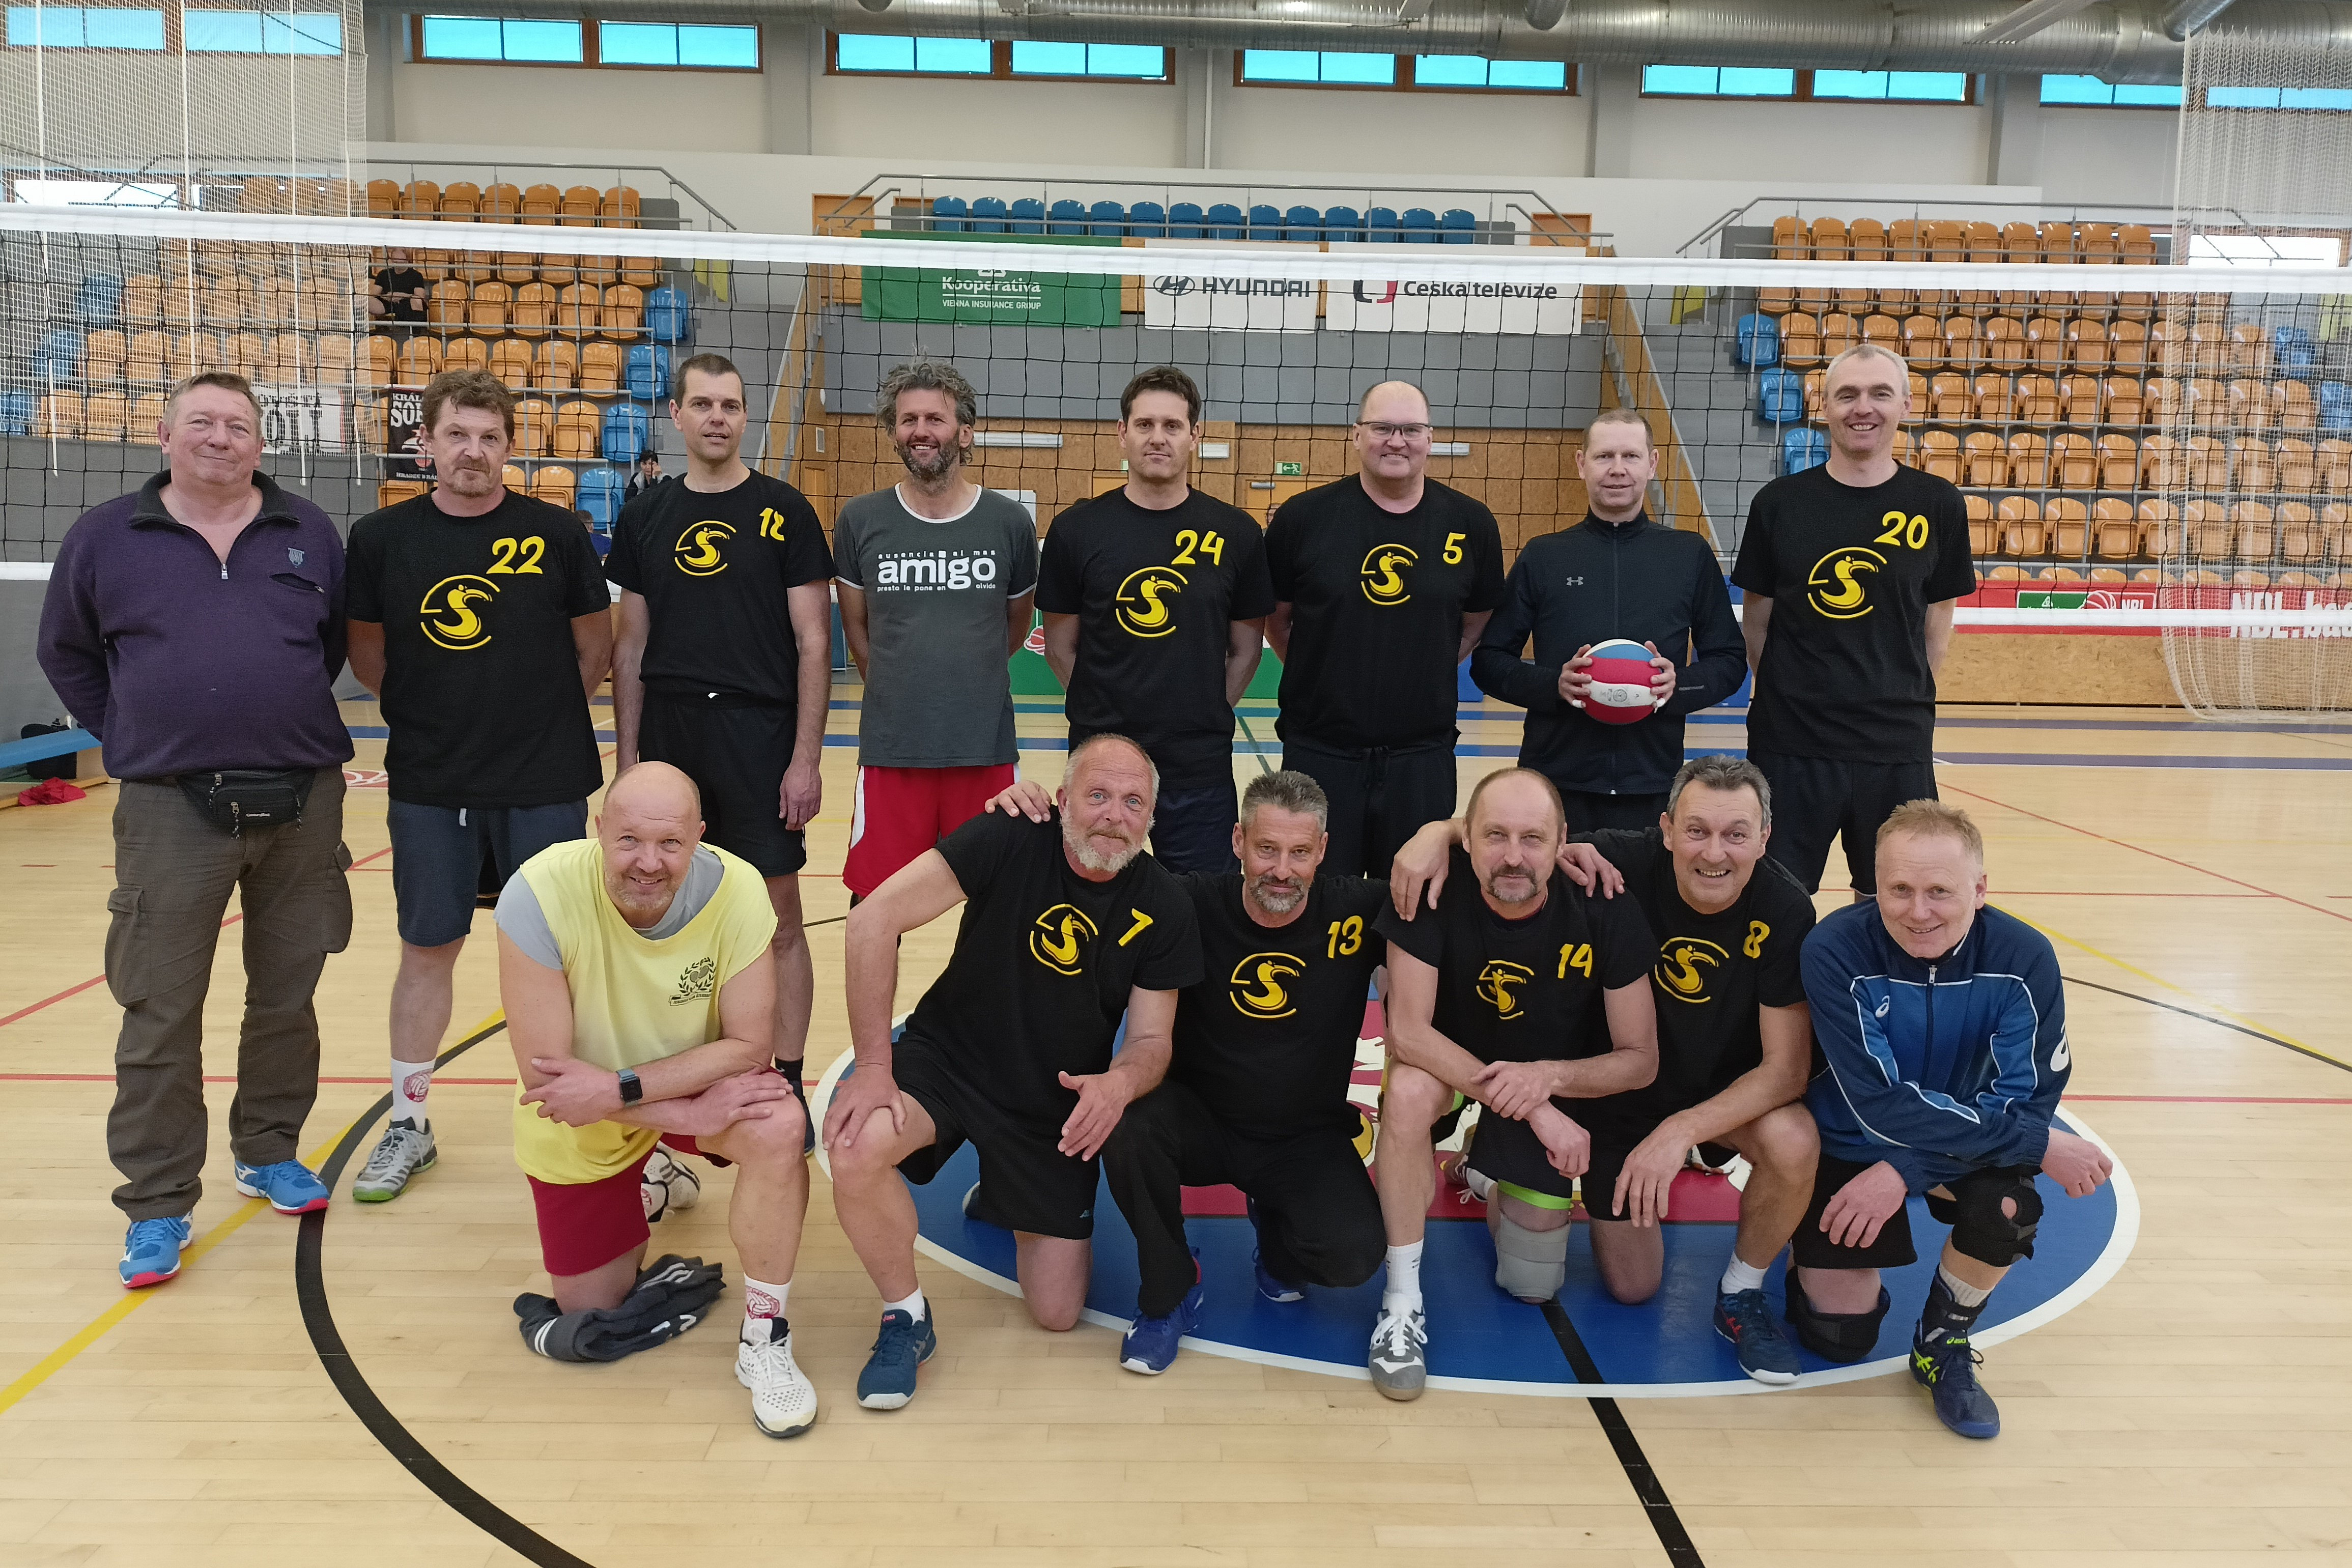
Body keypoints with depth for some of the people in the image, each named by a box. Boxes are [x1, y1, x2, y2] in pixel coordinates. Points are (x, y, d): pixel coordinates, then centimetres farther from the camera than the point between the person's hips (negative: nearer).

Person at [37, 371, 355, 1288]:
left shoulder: (309, 533, 5)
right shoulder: (106, 537, 3)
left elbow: (339, 639, 15)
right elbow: (66, 652, 12)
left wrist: (294, 719, 10)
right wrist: (124, 737, 6)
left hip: (302, 801, 2)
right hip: (170, 809, -1)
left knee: (286, 999, 12)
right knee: (160, 1016, 1)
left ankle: (269, 1153, 30)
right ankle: (157, 1209, 12)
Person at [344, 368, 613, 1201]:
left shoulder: (556, 533, -4)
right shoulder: (381, 538, -1)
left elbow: (594, 641, 5)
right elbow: (365, 650, 10)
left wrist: (544, 713, 4)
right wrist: (431, 711, 5)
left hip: (545, 782, -1)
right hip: (428, 787, 1)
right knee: (427, 948, 10)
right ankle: (409, 1125, 24)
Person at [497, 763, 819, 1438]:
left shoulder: (736, 890, -28)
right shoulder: (540, 893, -32)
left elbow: (749, 1046, -21)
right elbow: (542, 1071, -27)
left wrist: (619, 1087, -33)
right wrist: (689, 1111, -33)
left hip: (701, 1077, 0)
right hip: (579, 1120, 1)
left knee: (776, 1127, -34)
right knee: (588, 1311, 12)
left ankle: (764, 1338, -13)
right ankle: (649, 1183, 42)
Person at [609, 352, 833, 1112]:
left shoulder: (784, 511, -2)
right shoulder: (644, 517, 8)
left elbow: (814, 643, -4)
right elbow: (631, 646, 12)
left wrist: (806, 758, -10)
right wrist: (626, 756, 7)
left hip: (760, 737, -3)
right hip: (668, 741, 3)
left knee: (779, 920, 1)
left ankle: (787, 1085, 13)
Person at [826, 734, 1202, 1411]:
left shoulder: (1164, 909, -12)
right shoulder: (1011, 840, -21)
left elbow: (1151, 1040, -7)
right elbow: (875, 919, -25)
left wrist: (1122, 1082, -33)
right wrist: (874, 1065, -26)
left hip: (1057, 1103, 3)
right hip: (947, 1057, -2)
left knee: (1058, 1313, 3)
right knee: (857, 1149, -35)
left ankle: (1003, 1200, 38)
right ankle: (906, 1320, -5)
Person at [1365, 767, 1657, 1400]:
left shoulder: (1605, 910, -22)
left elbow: (1641, 1060, -14)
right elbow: (1407, 1032, -29)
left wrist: (1548, 1078, -32)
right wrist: (1528, 1108, -34)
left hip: (1572, 1091, 1)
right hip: (1455, 1069, -1)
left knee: (1533, 1287, 4)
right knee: (1407, 1091, -37)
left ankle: (1504, 1194, 38)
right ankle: (1403, 1299, -18)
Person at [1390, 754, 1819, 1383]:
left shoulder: (1784, 911, -25)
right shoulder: (1626, 863, -25)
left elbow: (1786, 1066, -24)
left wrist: (1683, 1130, -35)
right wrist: (1439, 832, -36)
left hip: (1728, 1094, 1)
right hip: (1622, 1093, 0)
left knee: (1793, 1141, -34)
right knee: (1632, 1287, 9)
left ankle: (1742, 1295, -3)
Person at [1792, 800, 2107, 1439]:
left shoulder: (2024, 958, -20)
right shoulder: (1834, 951, -27)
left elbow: (2027, 1099, -20)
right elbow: (1881, 1106, -30)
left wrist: (1905, 1171, -30)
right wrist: (2039, 1145, -31)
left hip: (1972, 1148, 2)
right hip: (1849, 1145, -1)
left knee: (2006, 1204, -31)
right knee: (1838, 1338, -6)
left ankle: (1945, 1343, -1)